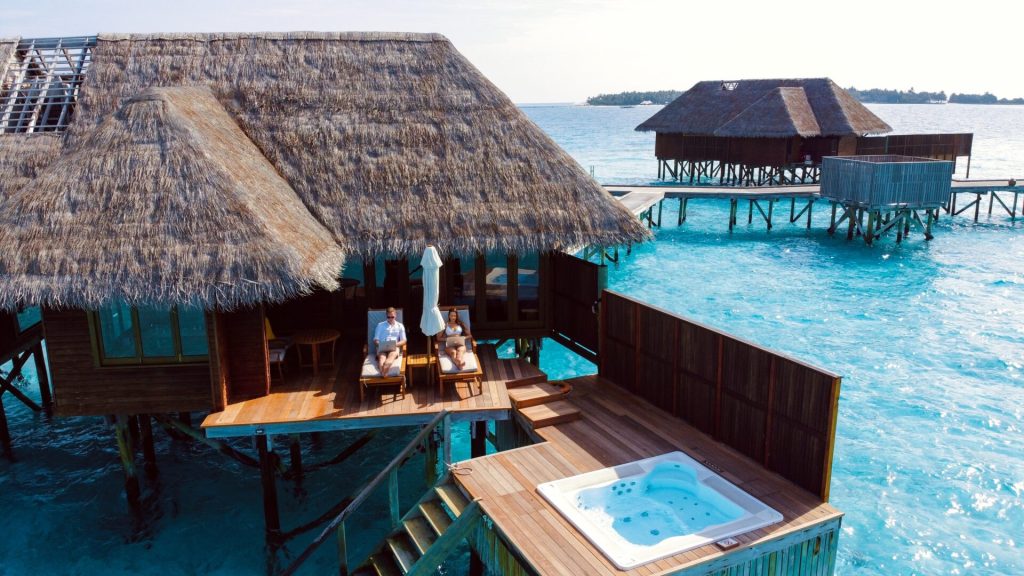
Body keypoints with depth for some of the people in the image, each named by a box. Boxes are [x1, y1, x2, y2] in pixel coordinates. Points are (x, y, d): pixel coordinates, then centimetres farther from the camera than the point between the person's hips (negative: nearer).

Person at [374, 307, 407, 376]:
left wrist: (396, 344, -10)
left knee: (392, 355, -37)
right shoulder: (380, 325, 18)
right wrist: (379, 344, -11)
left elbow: (403, 341, 11)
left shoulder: (400, 326, 18)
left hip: (394, 347, 0)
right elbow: (375, 340, 13)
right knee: (382, 356, -36)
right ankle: (383, 372, -66)